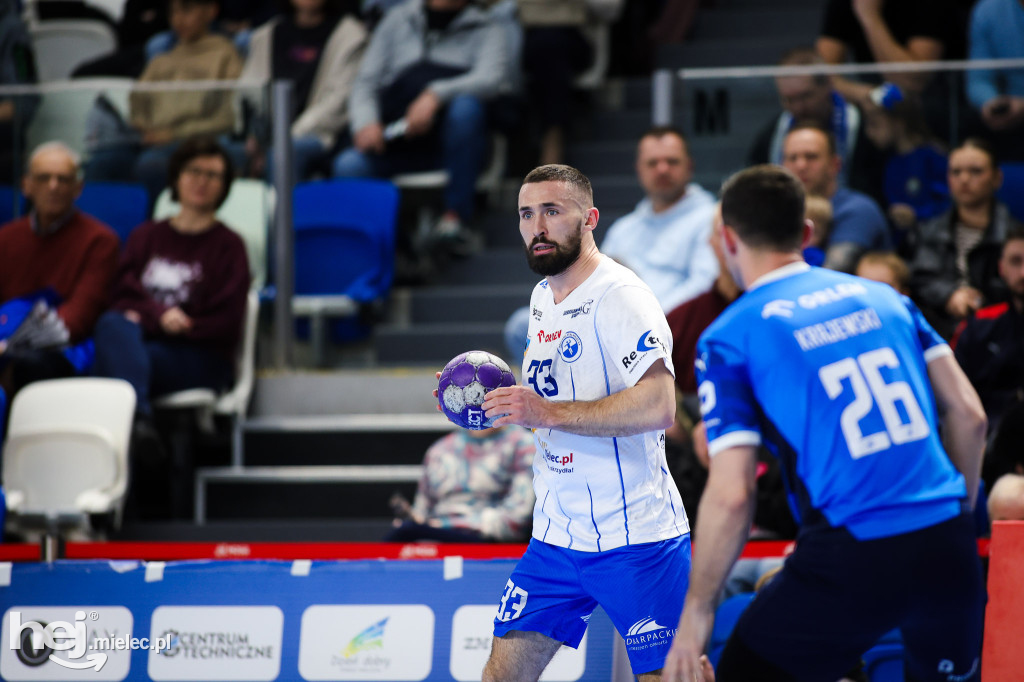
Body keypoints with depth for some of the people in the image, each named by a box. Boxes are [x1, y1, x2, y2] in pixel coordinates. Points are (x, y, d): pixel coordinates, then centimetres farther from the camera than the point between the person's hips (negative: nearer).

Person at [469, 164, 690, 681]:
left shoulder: (620, 297, -15)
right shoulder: (542, 297, 13)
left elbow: (657, 406, -27)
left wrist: (548, 412, -24)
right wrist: (498, 401, 6)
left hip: (635, 541, -8)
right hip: (556, 536, 8)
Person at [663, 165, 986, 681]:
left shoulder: (727, 339, 1)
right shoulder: (884, 297, 15)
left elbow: (731, 496, -6)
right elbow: (969, 415, 12)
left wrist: (697, 611, 3)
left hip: (851, 561, -5)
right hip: (947, 549, 5)